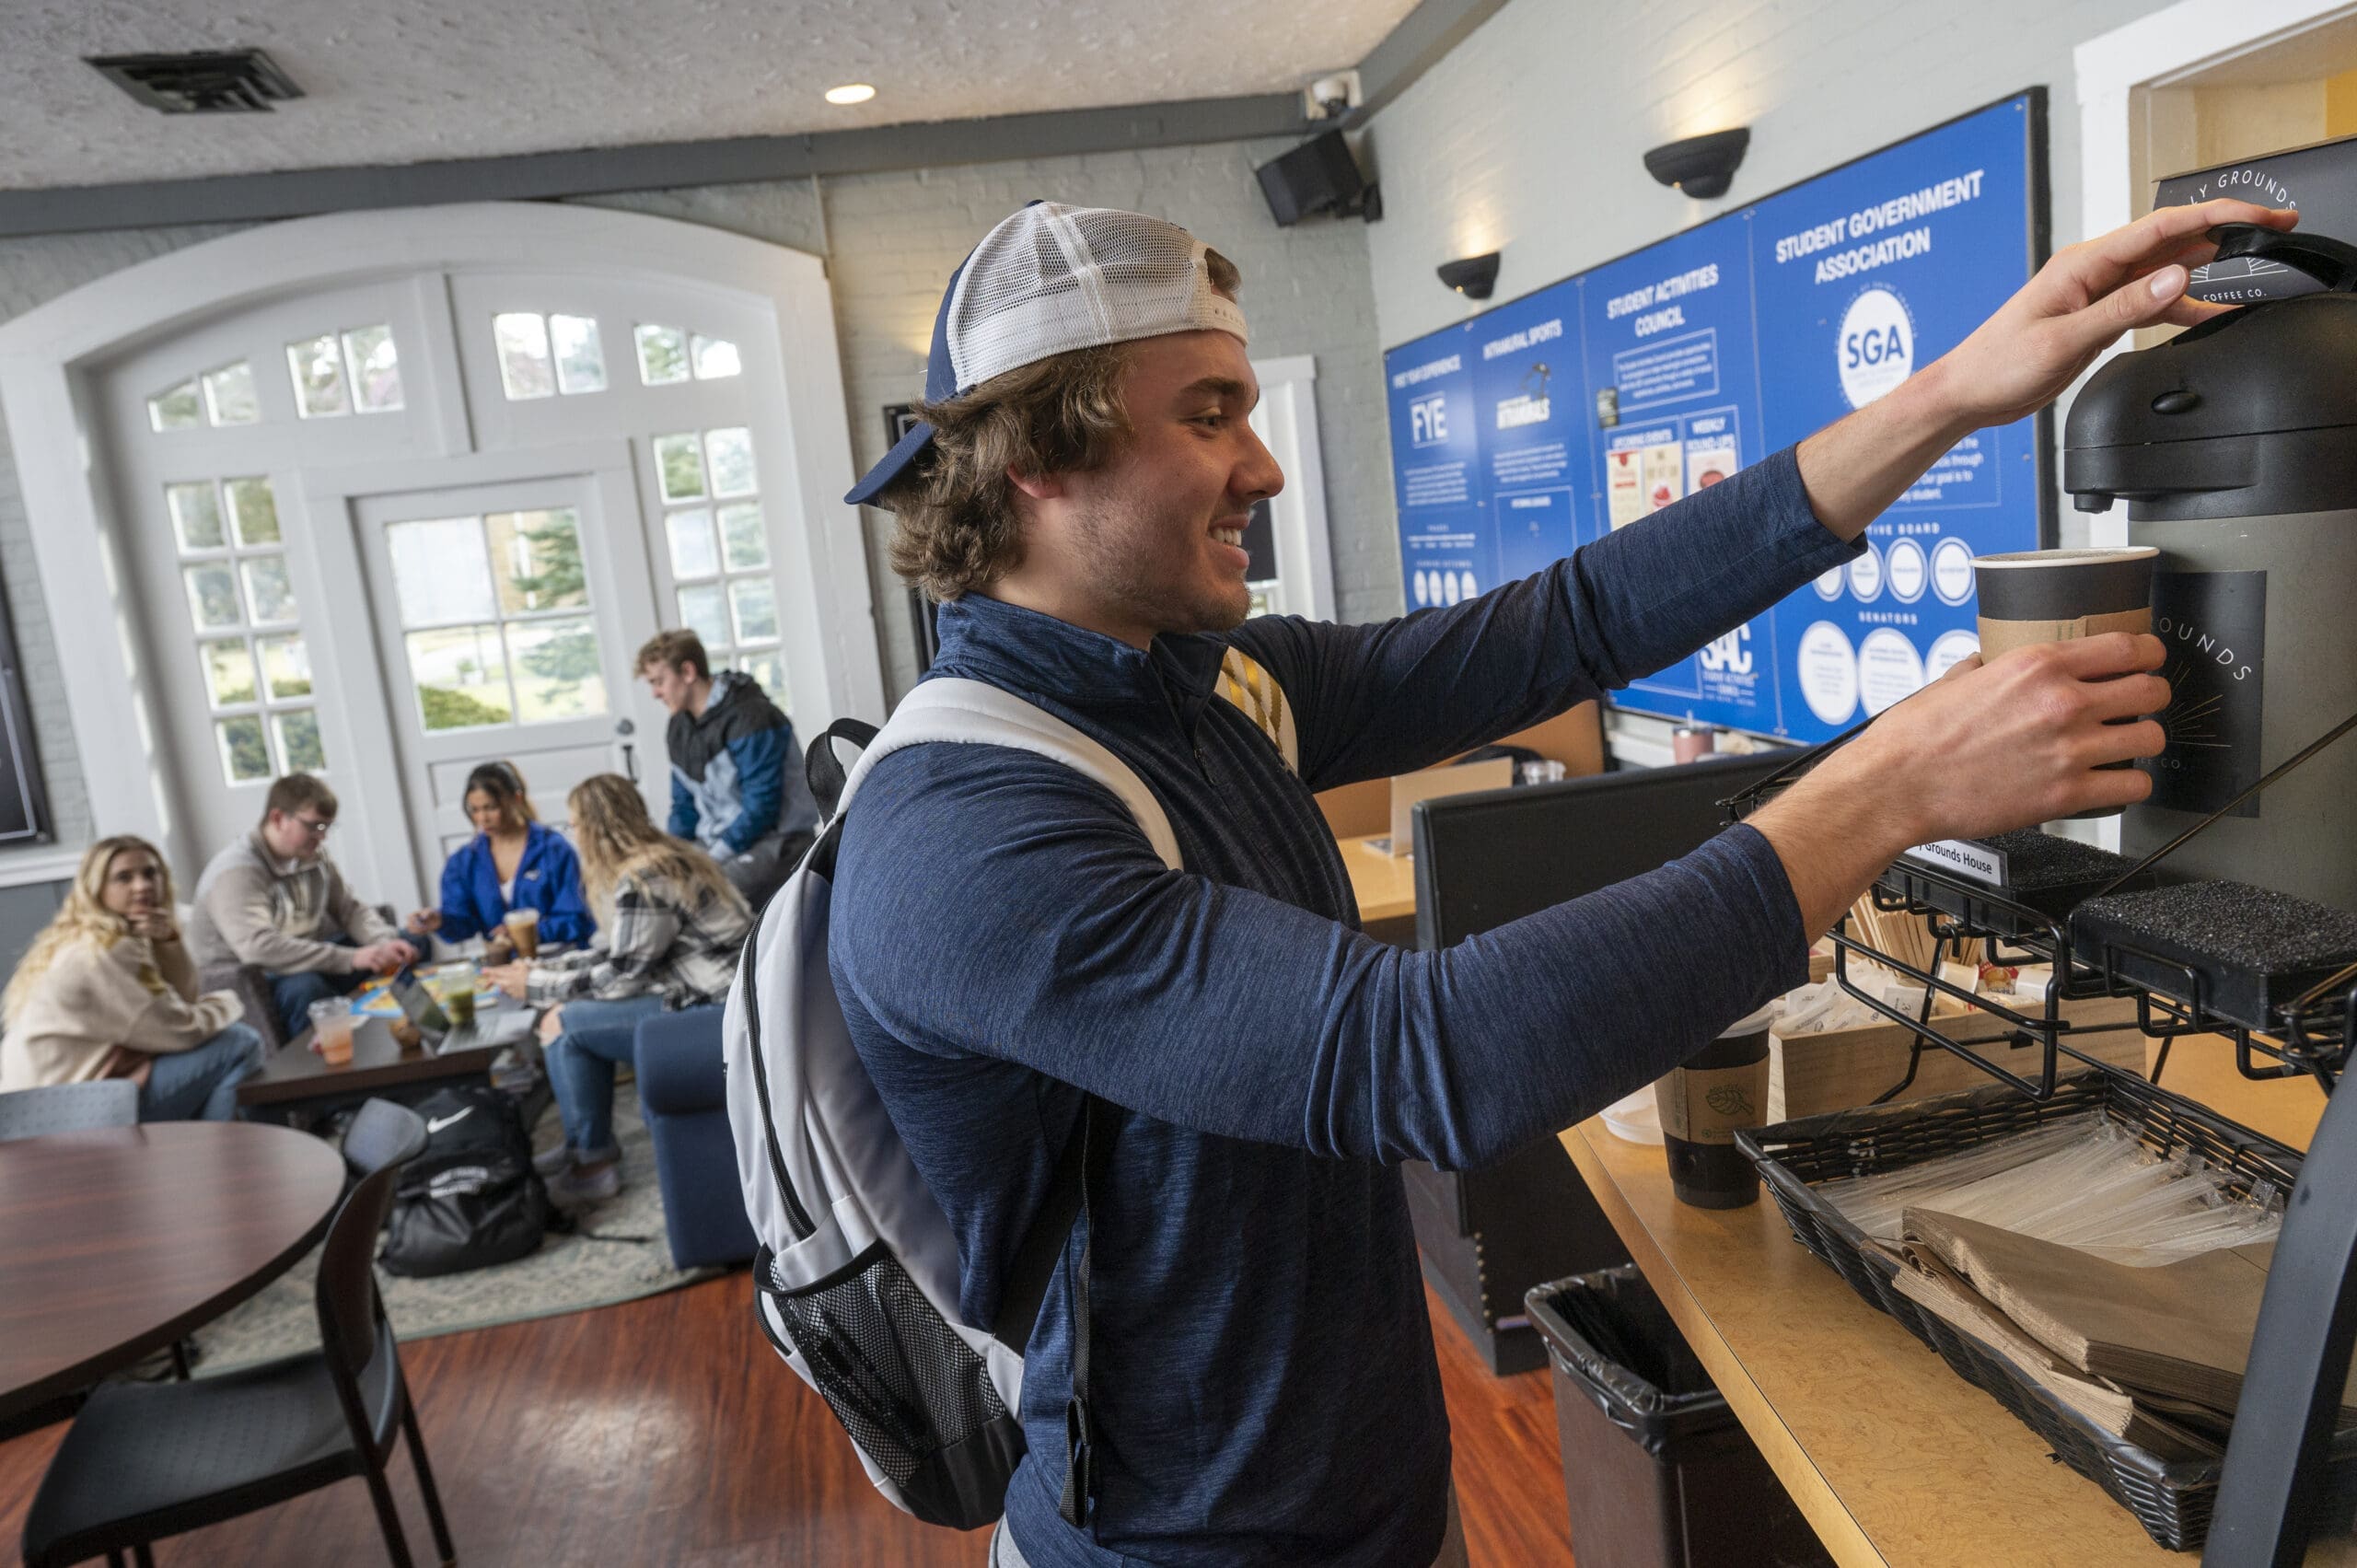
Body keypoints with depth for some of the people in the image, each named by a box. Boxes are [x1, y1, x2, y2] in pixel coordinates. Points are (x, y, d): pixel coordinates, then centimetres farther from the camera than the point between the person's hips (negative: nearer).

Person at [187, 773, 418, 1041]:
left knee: (413, 944, -2)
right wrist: (351, 958, -38)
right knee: (303, 986, -40)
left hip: (309, 960, 8)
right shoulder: (236, 871, -21)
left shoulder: (313, 856, 3)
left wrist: (386, 943, -14)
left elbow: (350, 909, 9)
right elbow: (258, 948, -34)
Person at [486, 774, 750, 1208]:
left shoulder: (642, 879, -18)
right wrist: (543, 968, 13)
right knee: (581, 1012, 13)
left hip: (712, 1011, -10)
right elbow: (619, 952, 16)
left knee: (562, 1023, -6)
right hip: (714, 994, 10)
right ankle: (585, 1145, 20)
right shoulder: (660, 857, 12)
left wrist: (536, 986, -3)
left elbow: (620, 977, -14)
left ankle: (593, 1162, 7)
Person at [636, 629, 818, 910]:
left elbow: (762, 808, -20)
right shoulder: (678, 729, 11)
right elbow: (684, 805, 17)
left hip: (776, 841, -8)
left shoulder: (750, 718, -16)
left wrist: (713, 858, -19)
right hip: (720, 843, 9)